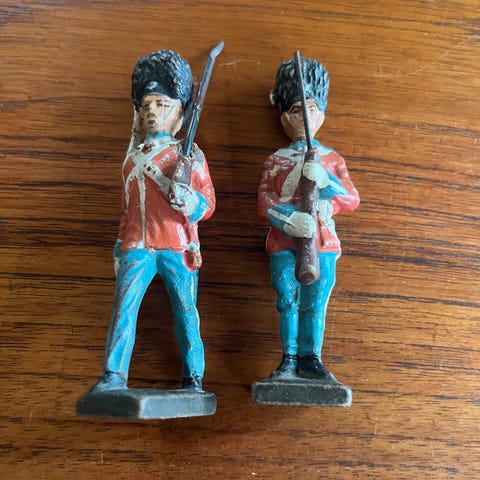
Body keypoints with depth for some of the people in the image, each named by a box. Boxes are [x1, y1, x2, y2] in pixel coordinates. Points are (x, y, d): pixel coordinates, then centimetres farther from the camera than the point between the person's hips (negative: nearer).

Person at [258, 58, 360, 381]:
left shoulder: (332, 158, 15)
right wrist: (289, 219, -19)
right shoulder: (276, 160, 13)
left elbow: (352, 200, 7)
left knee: (315, 302, -1)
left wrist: (325, 179, -10)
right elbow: (264, 202, 1)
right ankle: (289, 360, 10)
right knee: (288, 301, 0)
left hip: (322, 241, 1)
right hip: (284, 242, 0)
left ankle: (310, 358, 12)